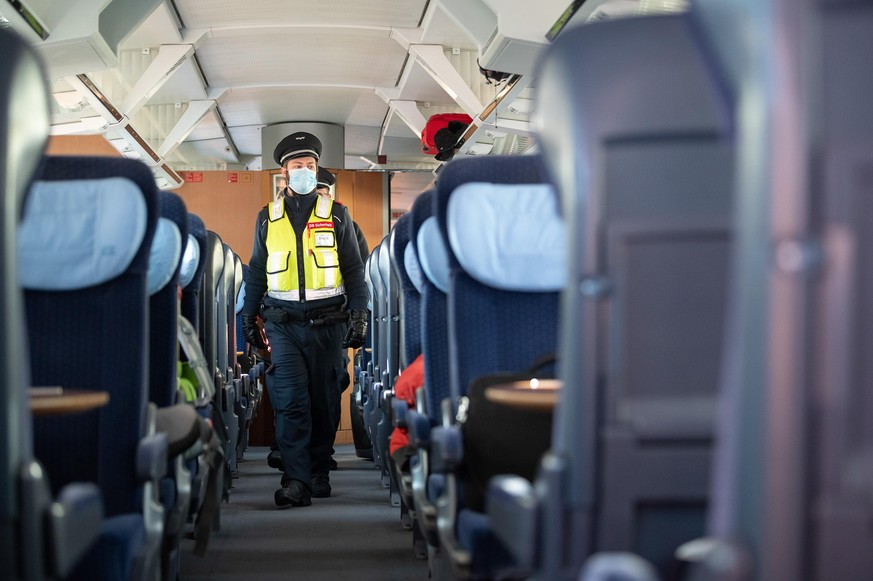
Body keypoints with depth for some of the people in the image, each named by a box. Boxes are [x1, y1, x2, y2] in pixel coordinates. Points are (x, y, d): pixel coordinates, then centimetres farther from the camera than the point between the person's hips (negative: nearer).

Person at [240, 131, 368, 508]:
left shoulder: (337, 216, 8)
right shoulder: (267, 218, 11)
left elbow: (354, 270, 9)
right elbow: (256, 272, 17)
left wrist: (359, 315, 1)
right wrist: (249, 318, 13)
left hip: (327, 322, 0)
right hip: (283, 323, 0)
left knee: (324, 402, 5)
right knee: (291, 402, -11)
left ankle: (319, 474, 17)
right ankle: (297, 482, -14)